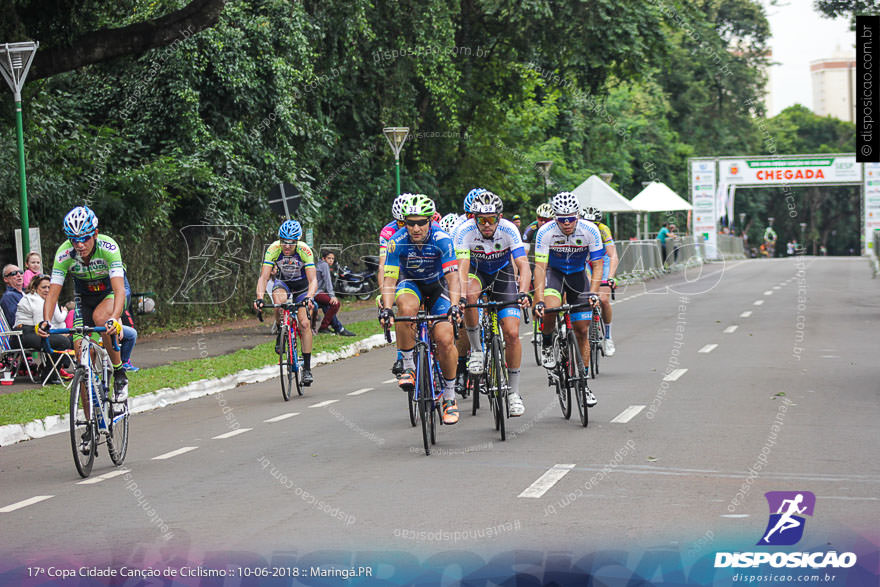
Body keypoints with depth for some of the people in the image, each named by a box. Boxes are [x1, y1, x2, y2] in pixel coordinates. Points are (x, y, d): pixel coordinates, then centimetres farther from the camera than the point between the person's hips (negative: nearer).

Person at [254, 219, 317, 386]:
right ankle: (280, 334, -9)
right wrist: (259, 297, -47)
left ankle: (307, 368, -5)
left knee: (304, 323, -14)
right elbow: (263, 277, -31)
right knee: (279, 300, -35)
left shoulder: (304, 250, -31)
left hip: (302, 285, -1)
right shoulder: (273, 249, -28)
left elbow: (313, 280, -35)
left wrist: (309, 297, -54)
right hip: (283, 282, 1)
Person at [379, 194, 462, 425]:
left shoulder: (441, 240, -26)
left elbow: (452, 277, -29)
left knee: (445, 339, -17)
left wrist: (454, 305, -45)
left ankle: (450, 397, 1)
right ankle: (408, 367, -21)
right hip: (410, 284, 0)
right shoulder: (397, 242, -23)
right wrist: (386, 308, -40)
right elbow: (389, 279, -25)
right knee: (407, 308, -37)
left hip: (437, 286, 0)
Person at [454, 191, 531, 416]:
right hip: (477, 272, 0)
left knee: (512, 333, -11)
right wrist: (462, 296, -52)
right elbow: (462, 267, -35)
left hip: (503, 274, 0)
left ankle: (513, 391, 2)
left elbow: (524, 266, -34)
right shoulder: (465, 231, -27)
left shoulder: (508, 230, -27)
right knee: (470, 296, -37)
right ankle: (476, 350, -17)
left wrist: (523, 293, -51)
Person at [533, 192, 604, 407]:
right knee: (550, 309, -33)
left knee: (582, 330, -1)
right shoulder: (545, 232, -26)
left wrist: (593, 293, -33)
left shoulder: (590, 231, -23)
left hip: (578, 274, 2)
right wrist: (539, 300, -36)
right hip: (553, 272, -2)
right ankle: (547, 346, -3)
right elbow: (540, 267, -27)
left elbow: (598, 265, -18)